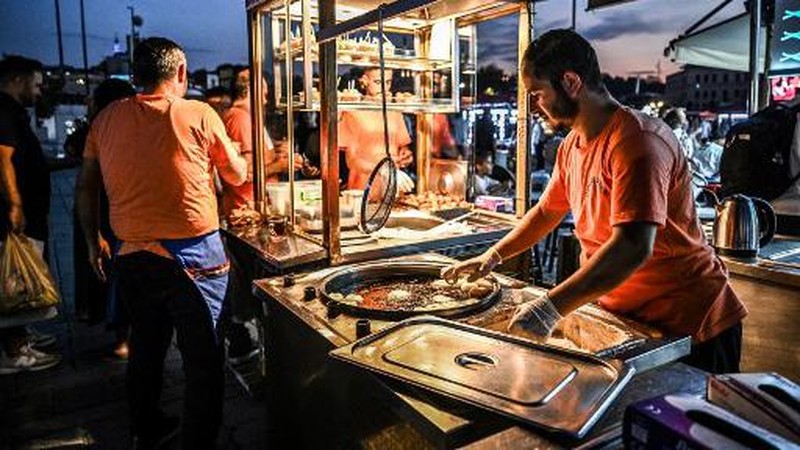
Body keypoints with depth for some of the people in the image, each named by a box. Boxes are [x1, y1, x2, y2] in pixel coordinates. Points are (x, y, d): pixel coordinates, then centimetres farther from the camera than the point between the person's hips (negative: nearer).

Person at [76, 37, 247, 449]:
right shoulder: (199, 115, -8)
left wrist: (92, 240, 24)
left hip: (130, 257, 6)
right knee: (203, 361, 6)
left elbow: (86, 186, 12)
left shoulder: (106, 119, 4)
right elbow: (237, 176, 4)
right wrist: (233, 153, 24)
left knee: (145, 348, 24)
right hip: (192, 257, -6)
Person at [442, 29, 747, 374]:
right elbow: (546, 212, 18)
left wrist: (552, 307, -39)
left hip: (686, 324, -7)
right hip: (622, 315, 7)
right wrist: (492, 256, 10)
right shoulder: (571, 145, 5)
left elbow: (633, 249, -35)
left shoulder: (636, 141, -24)